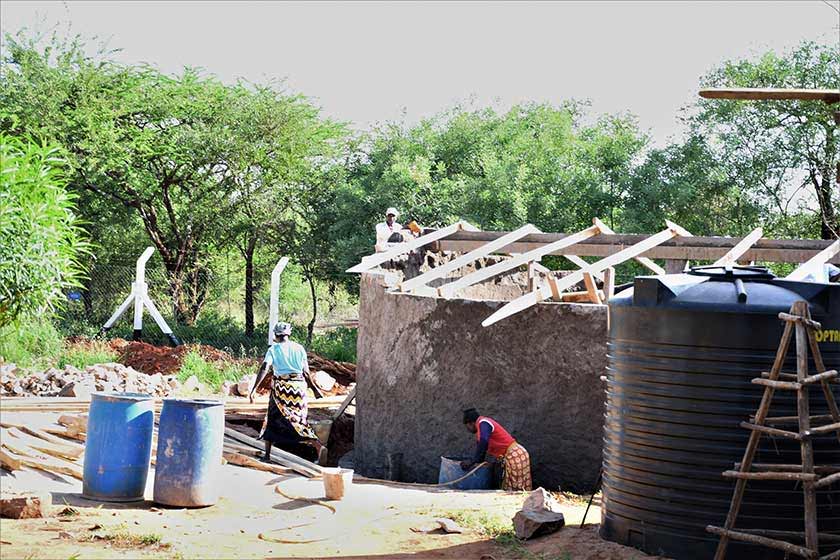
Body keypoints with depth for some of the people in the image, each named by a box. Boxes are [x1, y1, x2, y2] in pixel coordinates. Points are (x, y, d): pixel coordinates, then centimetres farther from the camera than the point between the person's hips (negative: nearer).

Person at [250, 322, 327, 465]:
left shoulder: (273, 349, 0)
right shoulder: (299, 348, 8)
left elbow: (264, 369, -12)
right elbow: (306, 371, 8)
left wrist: (254, 389, -16)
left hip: (281, 387, -2)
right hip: (299, 386, 2)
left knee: (272, 419, 14)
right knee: (299, 420, 5)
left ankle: (267, 455, 13)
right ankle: (319, 446, -18)